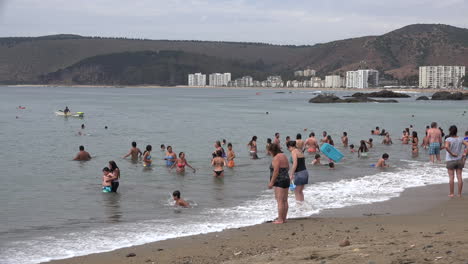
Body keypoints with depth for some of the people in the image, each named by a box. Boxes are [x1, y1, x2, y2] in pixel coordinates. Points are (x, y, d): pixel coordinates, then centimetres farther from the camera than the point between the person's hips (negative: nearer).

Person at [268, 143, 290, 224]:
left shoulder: (276, 158, -14)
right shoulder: (284, 156, 14)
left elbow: (276, 171, -20)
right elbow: (288, 168, 21)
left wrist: (271, 182, -17)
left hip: (279, 181, -10)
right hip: (286, 180, 10)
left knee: (280, 201, -8)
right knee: (285, 201, 11)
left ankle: (280, 220, -7)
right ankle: (284, 218, 15)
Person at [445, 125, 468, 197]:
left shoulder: (448, 139, -13)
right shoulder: (460, 139, 0)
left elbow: (446, 147, -30)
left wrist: (451, 154, -19)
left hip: (451, 160, -3)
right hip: (459, 160, 3)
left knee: (451, 177, 2)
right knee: (459, 177, 6)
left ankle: (451, 193, 4)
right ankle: (459, 193, 8)